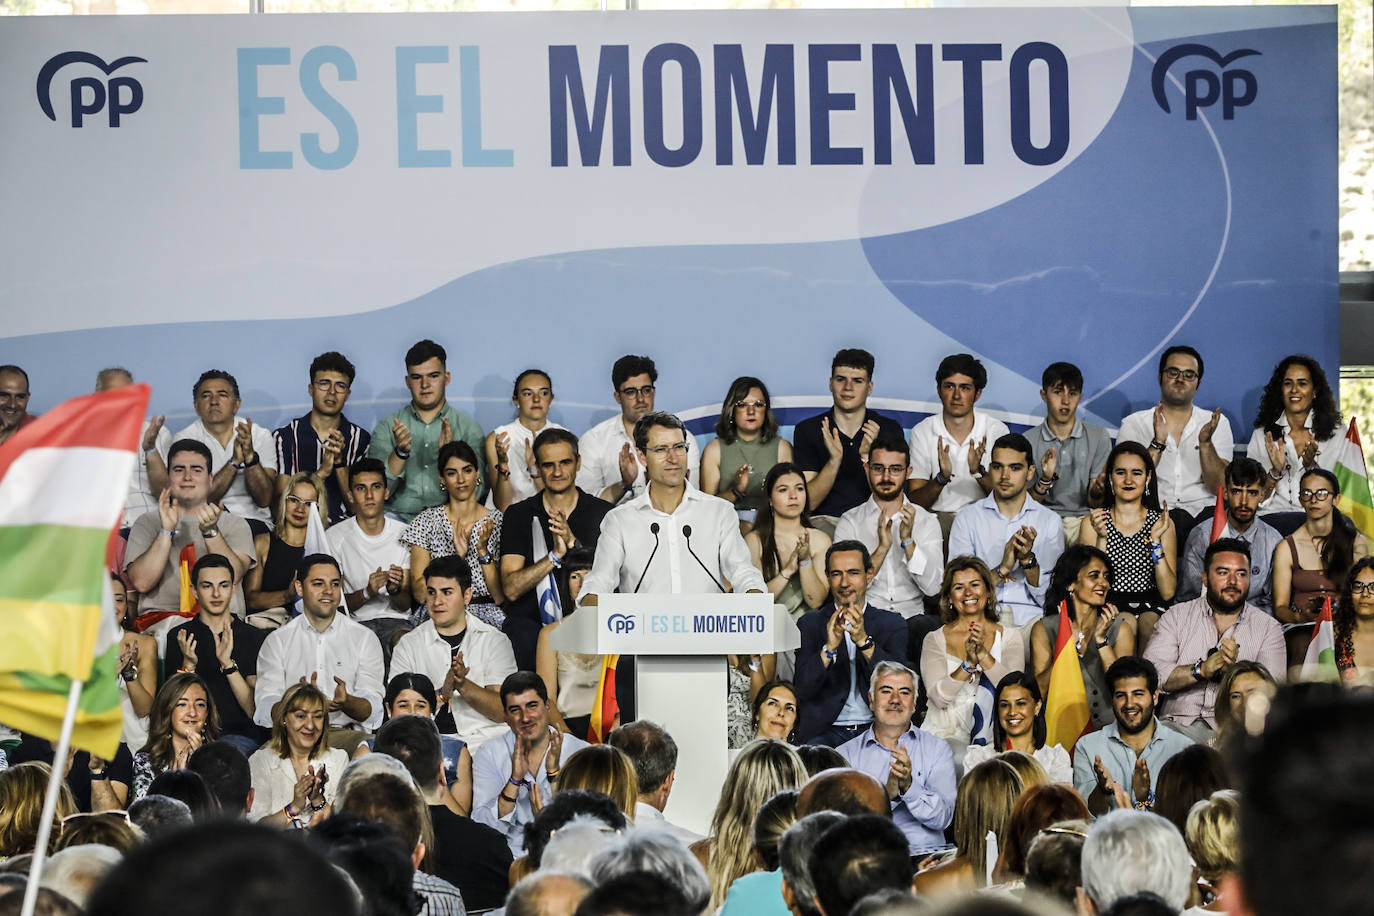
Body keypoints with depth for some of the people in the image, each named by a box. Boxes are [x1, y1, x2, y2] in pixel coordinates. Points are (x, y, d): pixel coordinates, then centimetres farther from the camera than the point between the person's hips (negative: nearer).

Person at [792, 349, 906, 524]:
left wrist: (867, 455, -17)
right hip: (826, 520, -1)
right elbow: (808, 503, -2)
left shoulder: (890, 429, 7)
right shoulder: (807, 430, 5)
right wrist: (834, 460, -17)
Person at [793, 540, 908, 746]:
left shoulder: (891, 624, 9)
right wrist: (829, 647, -19)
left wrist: (863, 640, -20)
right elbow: (802, 690, -3)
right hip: (825, 732, -1)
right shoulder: (811, 623, 9)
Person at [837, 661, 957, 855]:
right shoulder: (846, 754, 11)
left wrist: (909, 786, -16)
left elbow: (942, 819, 1)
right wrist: (886, 794, -17)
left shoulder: (938, 750, 12)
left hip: (923, 854, 0)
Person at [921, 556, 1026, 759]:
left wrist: (984, 655, -19)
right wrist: (968, 663, -20)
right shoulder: (935, 640, 8)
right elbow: (939, 698, -6)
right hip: (945, 736, -1)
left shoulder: (1010, 637, 11)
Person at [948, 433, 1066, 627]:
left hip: (1030, 616, 1)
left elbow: (1050, 597, 7)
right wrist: (1002, 569, -11)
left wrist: (1028, 560, -9)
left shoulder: (1050, 521, 13)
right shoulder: (967, 518, 12)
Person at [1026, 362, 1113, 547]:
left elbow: (1094, 503, 4)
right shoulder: (1028, 441, 6)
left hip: (1084, 519, 1)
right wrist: (1045, 480, -17)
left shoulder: (1098, 437, 6)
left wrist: (1098, 490, -20)